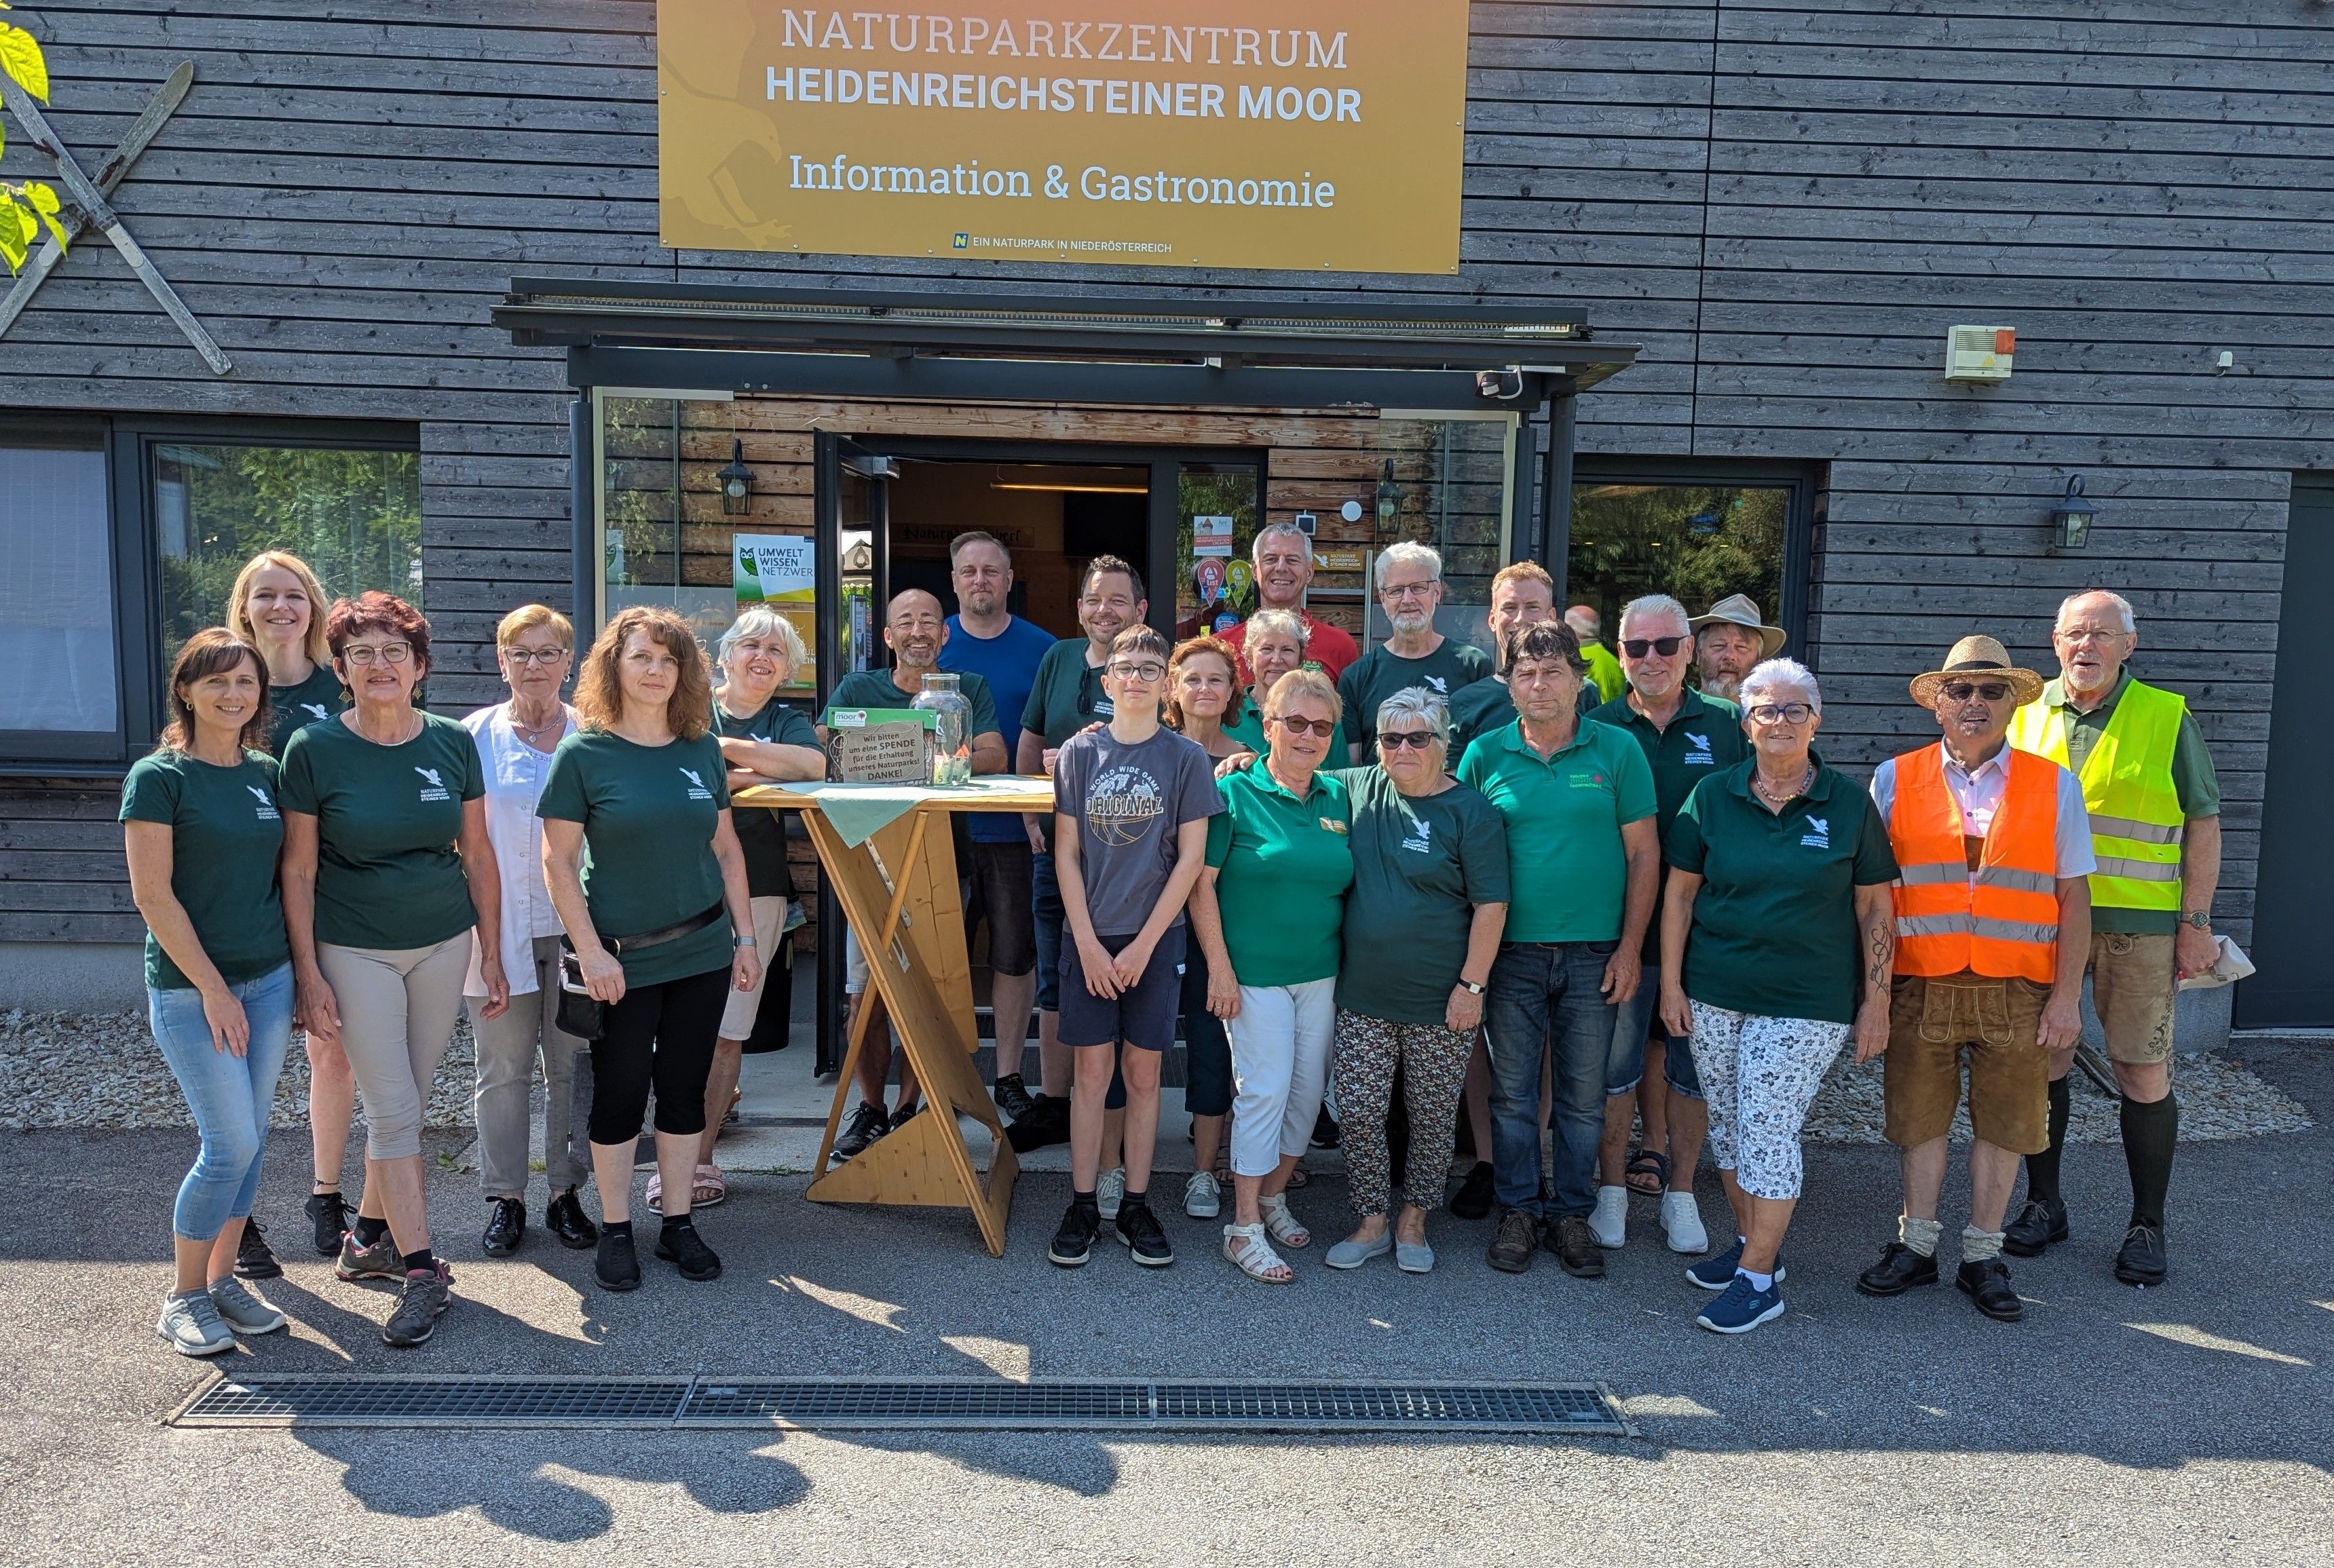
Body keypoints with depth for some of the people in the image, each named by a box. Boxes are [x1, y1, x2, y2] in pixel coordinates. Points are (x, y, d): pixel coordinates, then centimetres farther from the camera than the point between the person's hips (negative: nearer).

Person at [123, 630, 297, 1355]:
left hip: (269, 979, 6)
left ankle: (223, 1280, 24)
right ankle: (183, 1299, 13)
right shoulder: (159, 777, -10)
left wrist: (298, 972, 6)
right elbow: (153, 896, -13)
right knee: (233, 1143, -5)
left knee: (250, 1138, 10)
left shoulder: (267, 773, 6)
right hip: (189, 988, -5)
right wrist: (213, 988, -14)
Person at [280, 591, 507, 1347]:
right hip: (355, 950, -3)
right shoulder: (313, 749, -7)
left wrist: (492, 955, 5)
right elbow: (298, 871, -5)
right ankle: (422, 1271, 6)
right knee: (392, 1109, -3)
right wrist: (309, 975, -8)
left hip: (444, 944, 3)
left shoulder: (453, 743, 0)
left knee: (406, 1105, 12)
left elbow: (478, 856, 5)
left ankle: (369, 1236, 31)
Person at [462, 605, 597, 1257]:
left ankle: (566, 1192, 19)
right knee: (503, 1069, 6)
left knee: (572, 1065, 7)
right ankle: (505, 1197, 19)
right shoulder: (475, 736, 4)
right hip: (501, 927, 0)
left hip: (575, 926, 1)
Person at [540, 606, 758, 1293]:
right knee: (620, 1095, 7)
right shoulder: (583, 753, -7)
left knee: (685, 1089, 11)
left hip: (702, 952, 4)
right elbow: (558, 861, -7)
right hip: (622, 960, -3)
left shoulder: (702, 750, 4)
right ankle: (615, 1231, 23)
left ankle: (678, 1224, 24)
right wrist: (589, 951, -13)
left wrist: (746, 936, 7)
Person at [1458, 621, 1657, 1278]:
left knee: (1584, 1095, 9)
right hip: (1512, 951, 1)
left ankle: (1572, 1215, 23)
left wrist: (1630, 948, -4)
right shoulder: (1485, 754, 1)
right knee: (1513, 1092, 8)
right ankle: (1517, 1211, 23)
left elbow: (1643, 853, 1)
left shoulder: (1617, 750, -1)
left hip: (1594, 953, 0)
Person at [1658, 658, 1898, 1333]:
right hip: (1714, 995, 3)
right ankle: (1750, 1241, 31)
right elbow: (1680, 892, 5)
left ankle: (1758, 1277, 8)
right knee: (1727, 1123, 11)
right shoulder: (1712, 797, 2)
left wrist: (1876, 1001, -1)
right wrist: (1671, 982, 2)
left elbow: (1874, 908, 1)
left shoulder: (1850, 805, -2)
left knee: (1768, 1128, -4)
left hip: (1806, 1001, -3)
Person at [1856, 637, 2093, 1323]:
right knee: (1920, 1116, 9)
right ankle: (1916, 1246, 25)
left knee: (2004, 1122, 8)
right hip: (1920, 986, 0)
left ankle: (1982, 1256, 23)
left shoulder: (2054, 785, 4)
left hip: (2016, 991, 0)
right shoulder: (1894, 780, 2)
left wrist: (2067, 997, -3)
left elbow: (2073, 898, 3)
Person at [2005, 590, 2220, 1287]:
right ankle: (2043, 1204, 23)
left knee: (2146, 1075, 1)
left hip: (2138, 924, -2)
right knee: (2043, 1060, 8)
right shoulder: (2026, 716, 8)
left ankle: (2147, 1226, 16)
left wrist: (2197, 922, -3)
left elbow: (2203, 823, 2)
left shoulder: (2167, 717, 1)